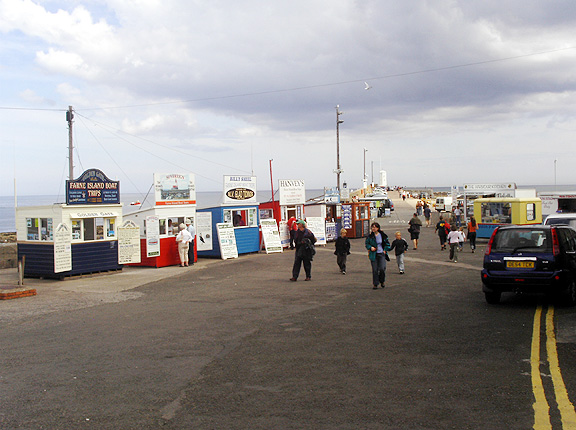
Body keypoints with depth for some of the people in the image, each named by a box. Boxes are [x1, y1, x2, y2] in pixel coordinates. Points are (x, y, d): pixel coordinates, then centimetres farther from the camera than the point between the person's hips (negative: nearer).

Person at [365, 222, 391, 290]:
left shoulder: (382, 235, 0)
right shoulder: (370, 236, -1)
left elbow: (387, 243, 12)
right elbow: (366, 243, 10)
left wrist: (385, 250, 1)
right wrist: (370, 247, -9)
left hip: (381, 254, 0)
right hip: (373, 254, 0)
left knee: (382, 268, -11)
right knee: (375, 270, -1)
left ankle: (382, 281, 15)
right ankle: (375, 284, 11)